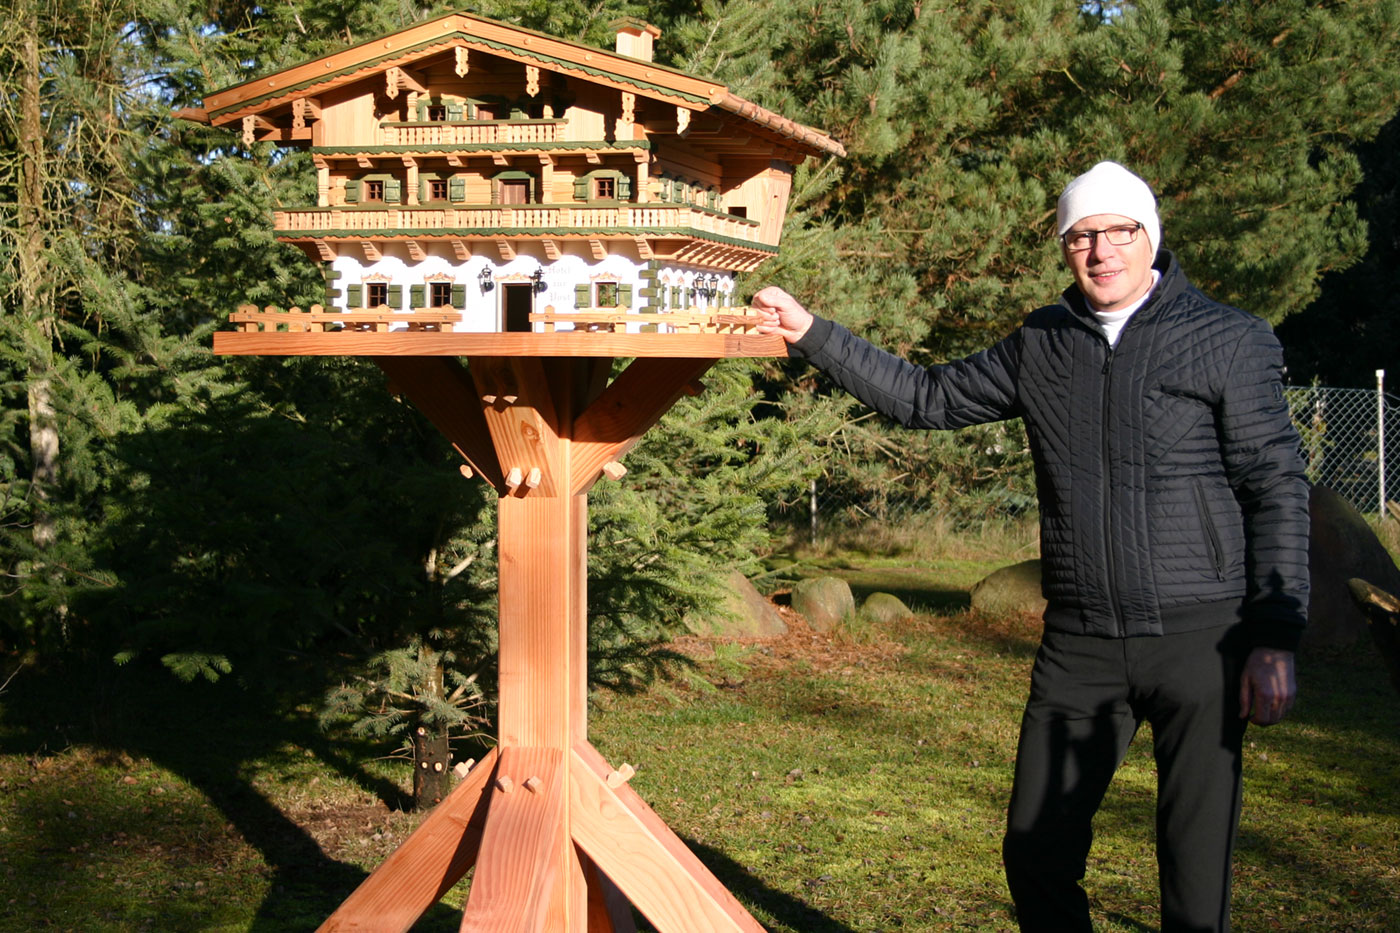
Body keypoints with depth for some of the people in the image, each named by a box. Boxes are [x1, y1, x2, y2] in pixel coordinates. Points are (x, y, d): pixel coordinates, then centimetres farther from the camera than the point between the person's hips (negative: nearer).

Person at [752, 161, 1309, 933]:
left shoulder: (1230, 341, -2)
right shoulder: (1040, 347, 11)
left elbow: (1275, 489, -3)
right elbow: (926, 398, 19)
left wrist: (1275, 639, -9)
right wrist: (810, 336, 15)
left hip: (1200, 638, -4)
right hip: (1079, 644, 4)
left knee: (1195, 870, 0)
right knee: (1035, 852, 5)